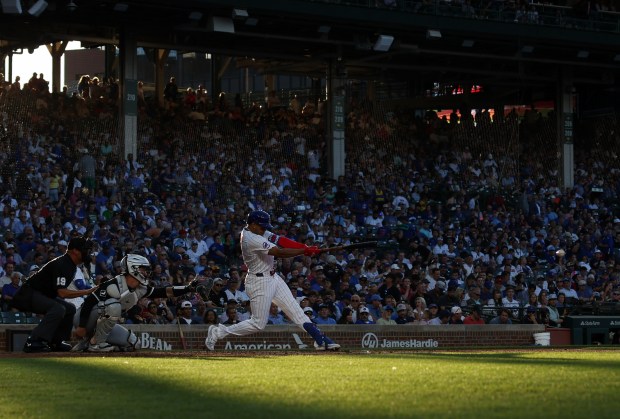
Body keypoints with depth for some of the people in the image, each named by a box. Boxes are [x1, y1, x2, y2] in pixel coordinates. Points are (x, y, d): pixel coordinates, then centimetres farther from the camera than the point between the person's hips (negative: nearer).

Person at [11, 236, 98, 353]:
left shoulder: (71, 265, 10)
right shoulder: (61, 265, -22)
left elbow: (61, 290, 20)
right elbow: (62, 292, -30)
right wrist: (88, 292, -28)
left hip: (43, 295, 11)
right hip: (28, 294, -11)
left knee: (70, 308, 10)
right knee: (58, 308, -30)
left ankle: (56, 342, 10)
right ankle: (33, 342, -34)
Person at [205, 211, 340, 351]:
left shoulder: (258, 231, 5)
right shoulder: (251, 239, -25)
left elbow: (280, 240, -2)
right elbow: (279, 252, -30)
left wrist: (305, 248, -15)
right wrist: (306, 251, -27)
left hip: (272, 277, 10)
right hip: (259, 282, -10)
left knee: (295, 310, 5)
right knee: (258, 323, -3)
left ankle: (321, 340, 3)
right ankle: (218, 332, 8)